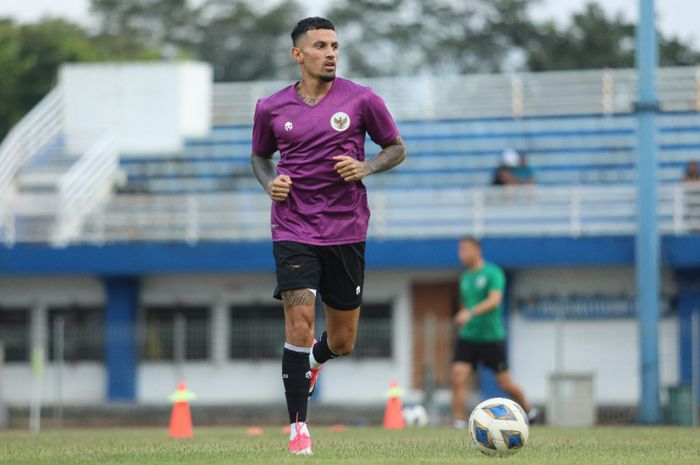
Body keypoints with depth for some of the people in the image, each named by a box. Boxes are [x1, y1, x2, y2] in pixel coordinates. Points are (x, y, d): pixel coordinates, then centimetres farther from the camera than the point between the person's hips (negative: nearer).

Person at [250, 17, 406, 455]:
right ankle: (298, 426, -7)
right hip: (293, 230, -1)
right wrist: (270, 182, -2)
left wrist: (365, 167, -11)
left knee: (343, 342, 7)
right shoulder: (271, 109, 3)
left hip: (346, 232, 1)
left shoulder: (361, 100, -1)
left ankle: (313, 360, 45)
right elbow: (260, 156, 20)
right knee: (299, 320, -17)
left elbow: (397, 148, 9)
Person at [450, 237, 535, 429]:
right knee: (458, 377, -14)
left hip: (492, 336, -5)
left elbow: (495, 301, -24)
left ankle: (528, 410, 30)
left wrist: (470, 313, -37)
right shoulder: (465, 278, 11)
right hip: (467, 338, 5)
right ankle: (458, 422, -10)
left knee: (505, 383, 5)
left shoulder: (493, 273, -9)